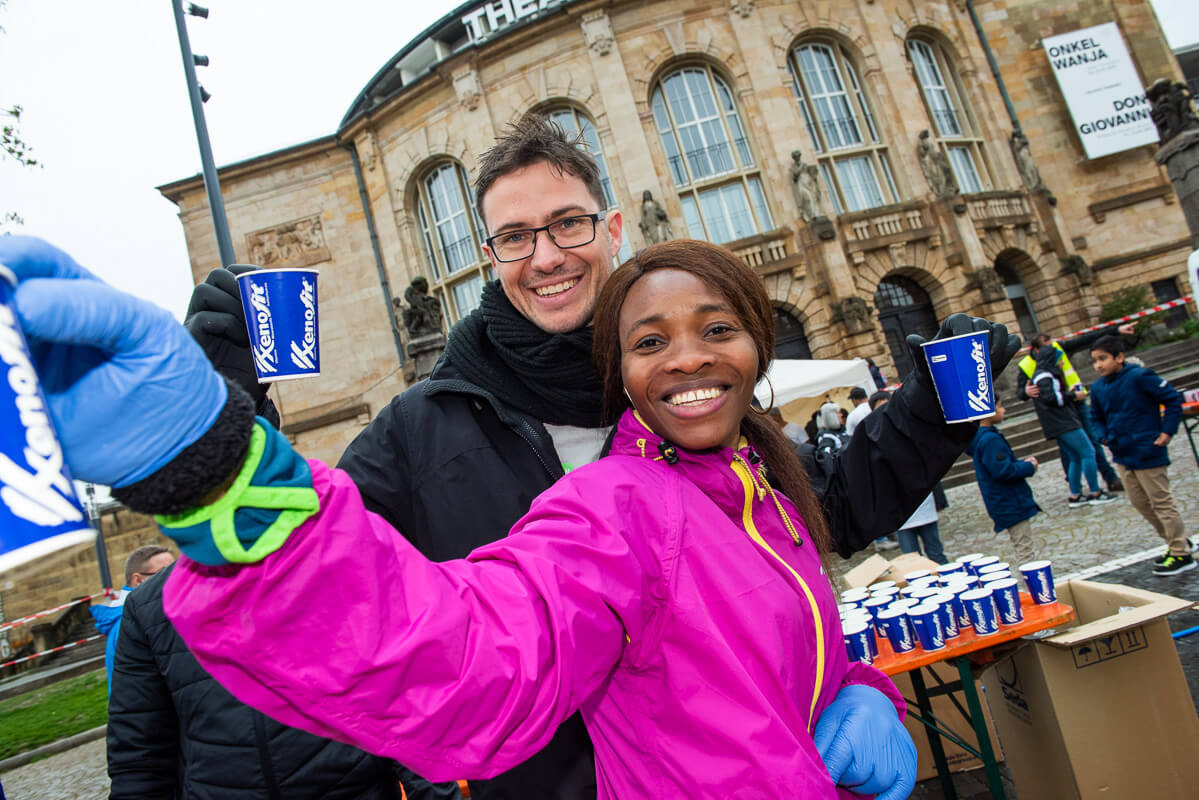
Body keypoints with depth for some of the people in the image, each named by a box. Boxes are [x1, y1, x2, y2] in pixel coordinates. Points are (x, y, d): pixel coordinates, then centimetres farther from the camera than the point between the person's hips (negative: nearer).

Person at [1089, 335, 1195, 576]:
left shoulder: (1139, 377, -16)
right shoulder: (1098, 388, 3)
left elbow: (1173, 398, -11)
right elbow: (1096, 418, 18)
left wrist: (1167, 431, -13)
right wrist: (1104, 436, 2)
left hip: (1147, 452, -7)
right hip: (1122, 455, 7)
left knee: (1161, 502, 0)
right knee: (1140, 502, 15)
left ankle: (1182, 554, 12)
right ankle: (1177, 542, 32)